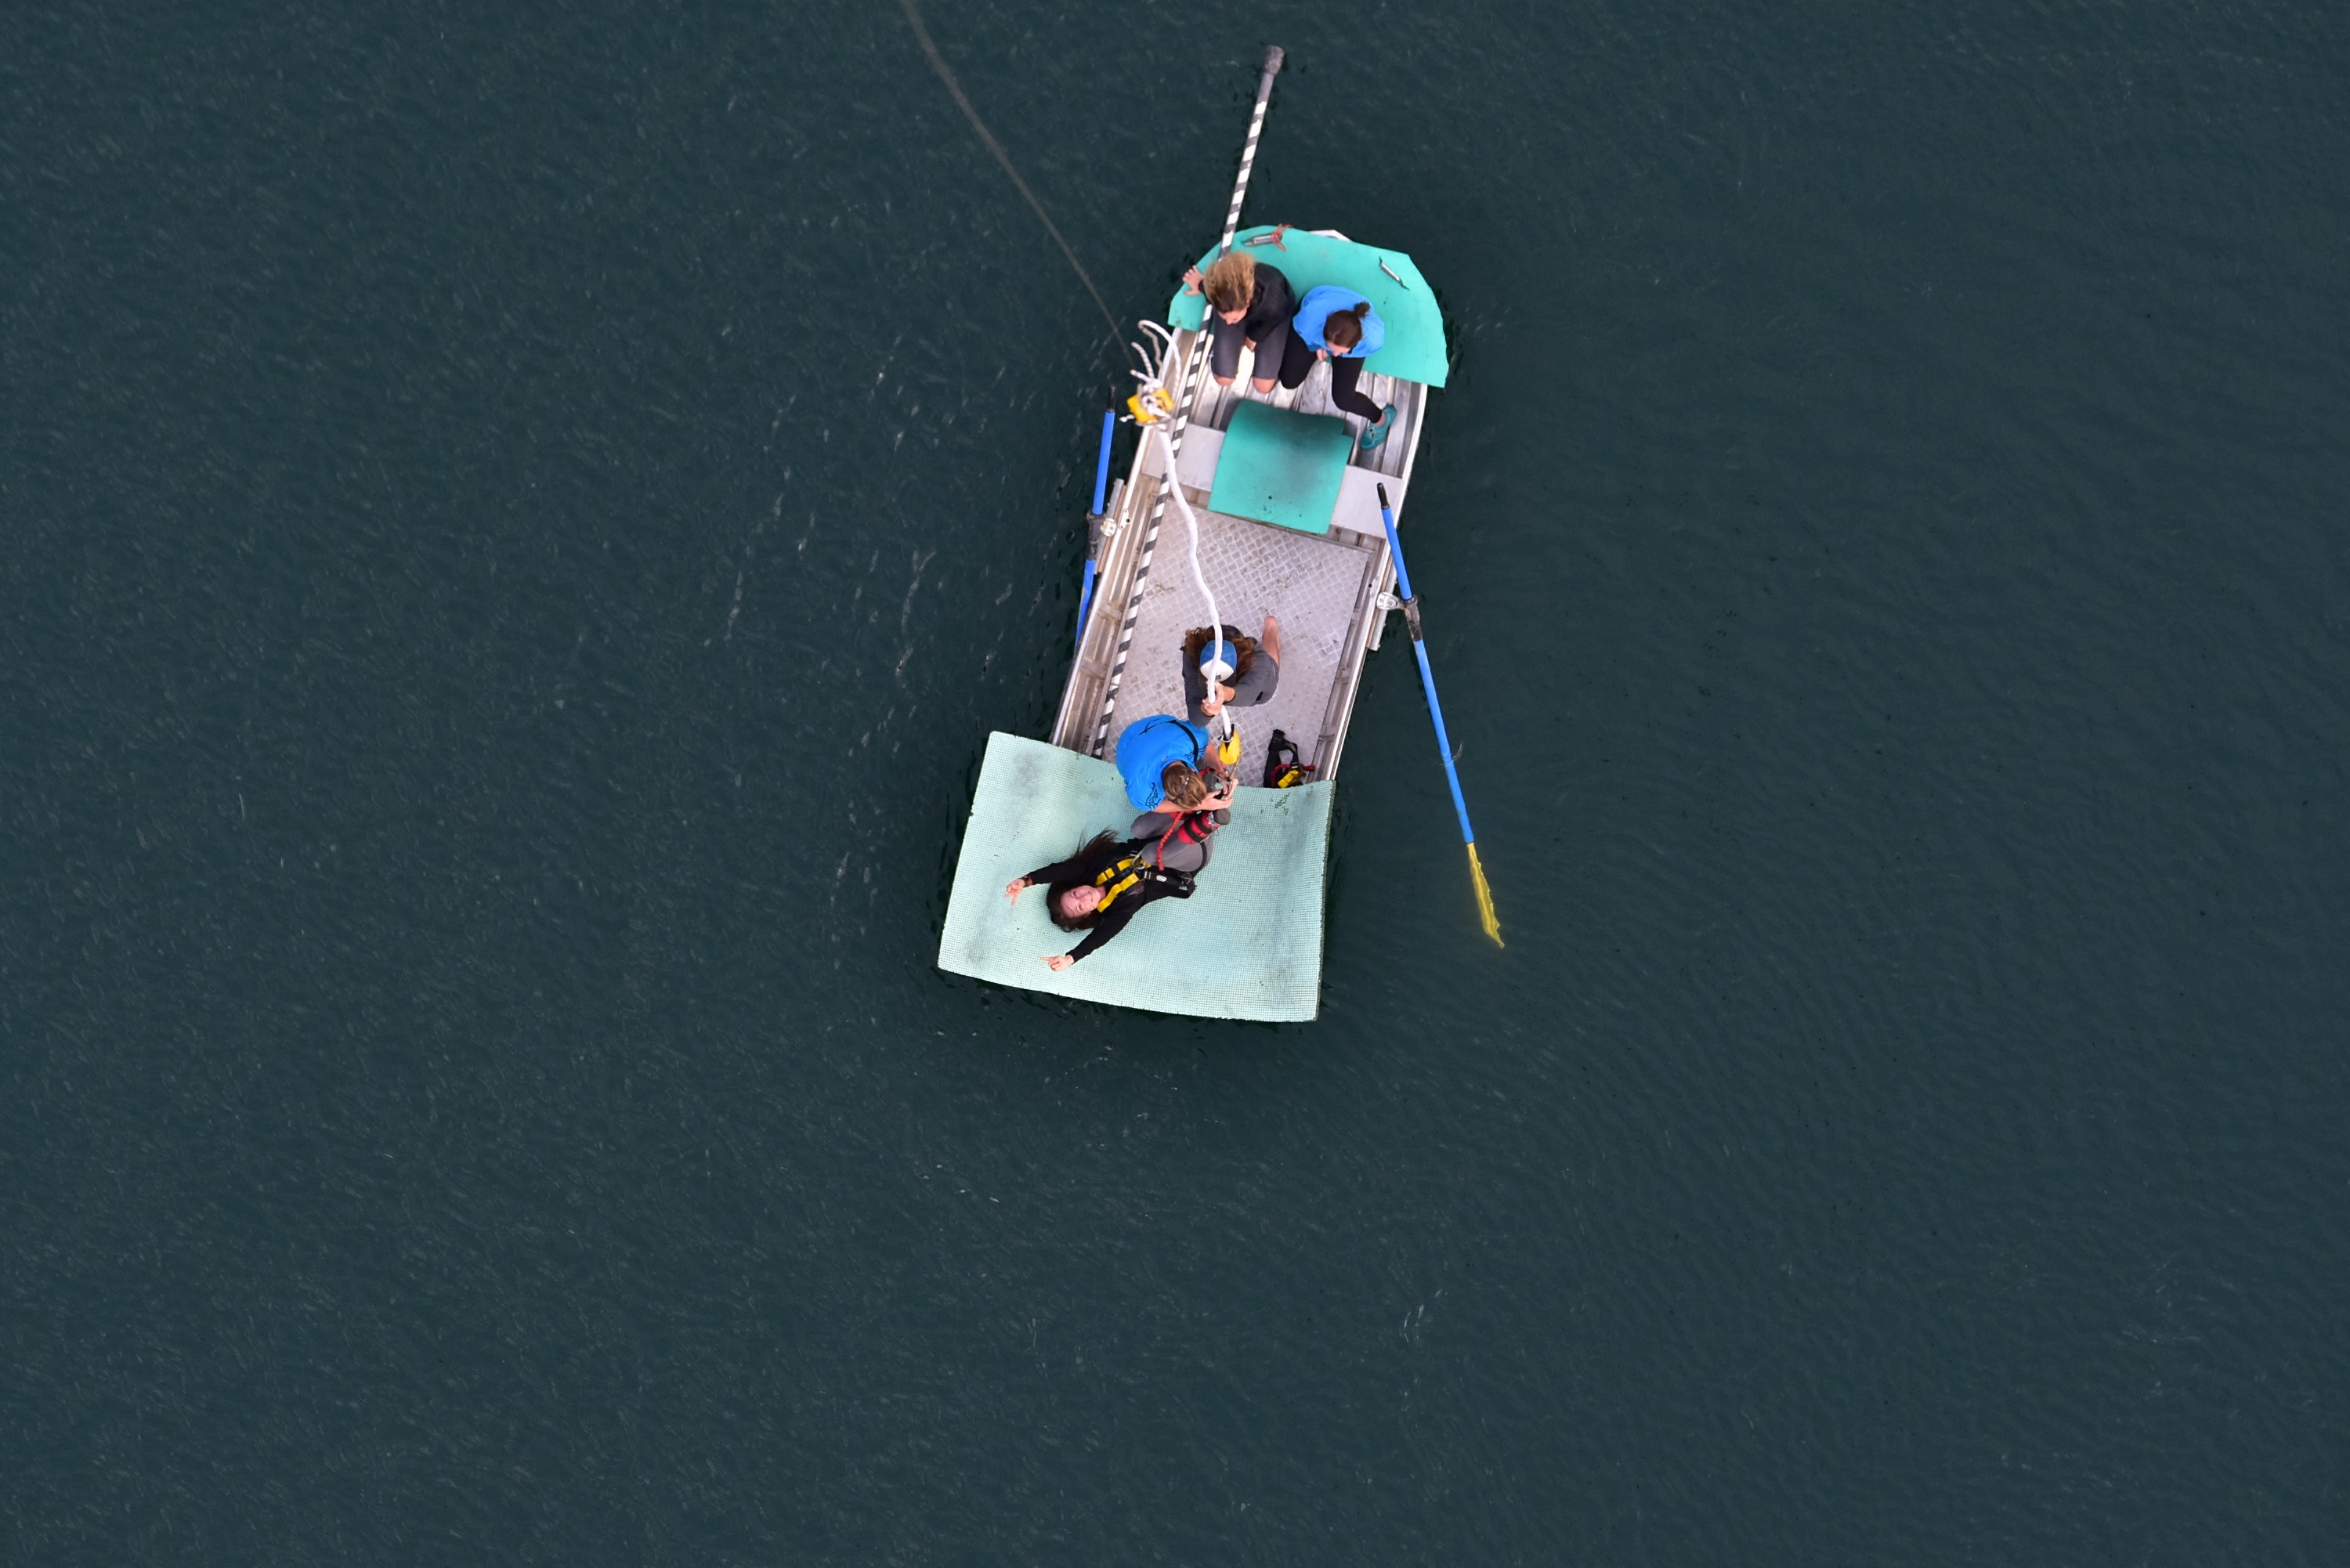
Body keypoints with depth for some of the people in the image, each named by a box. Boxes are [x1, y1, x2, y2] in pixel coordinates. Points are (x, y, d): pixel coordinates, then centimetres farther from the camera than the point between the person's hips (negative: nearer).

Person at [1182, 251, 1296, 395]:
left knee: (1263, 386, -2)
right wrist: (1202, 286, 11)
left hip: (1271, 317, -1)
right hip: (1234, 306, 1)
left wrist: (1253, 337, 0)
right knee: (1223, 378, -5)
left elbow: (1267, 324, -19)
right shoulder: (1222, 285, -41)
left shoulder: (1273, 303, -47)